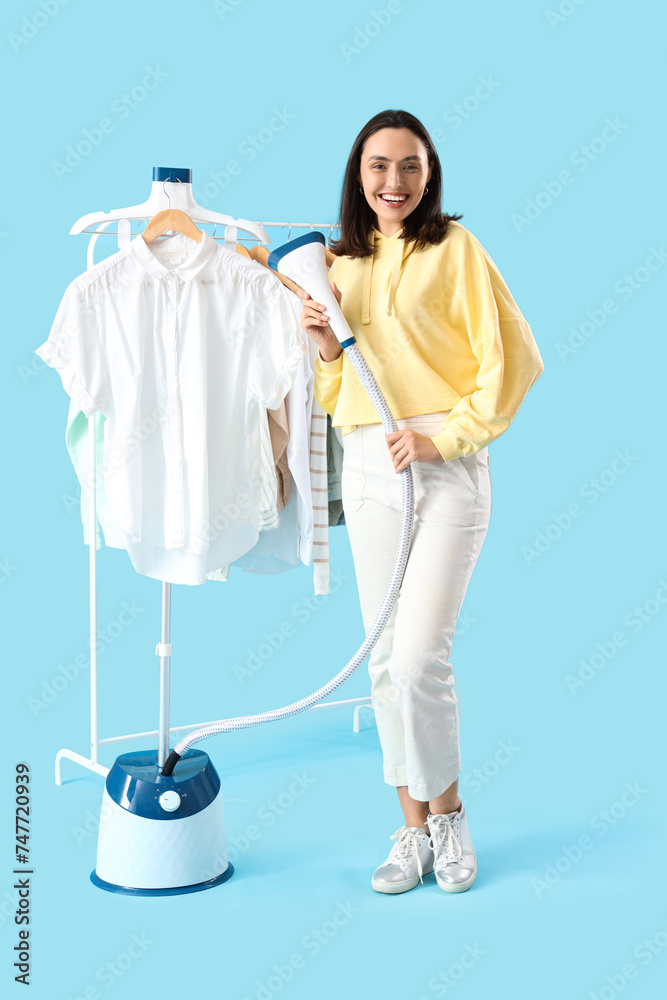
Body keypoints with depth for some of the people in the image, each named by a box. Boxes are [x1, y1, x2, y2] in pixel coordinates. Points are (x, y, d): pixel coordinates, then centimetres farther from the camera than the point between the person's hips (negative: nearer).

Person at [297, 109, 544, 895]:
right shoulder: (342, 261, 15)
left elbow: (511, 359, -7)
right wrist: (325, 345, -1)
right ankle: (414, 829, 20)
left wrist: (445, 438, -13)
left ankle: (447, 811, 13)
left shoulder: (454, 248, -1)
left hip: (445, 467, -5)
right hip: (367, 467, 6)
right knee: (386, 659, 7)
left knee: (419, 654, -12)